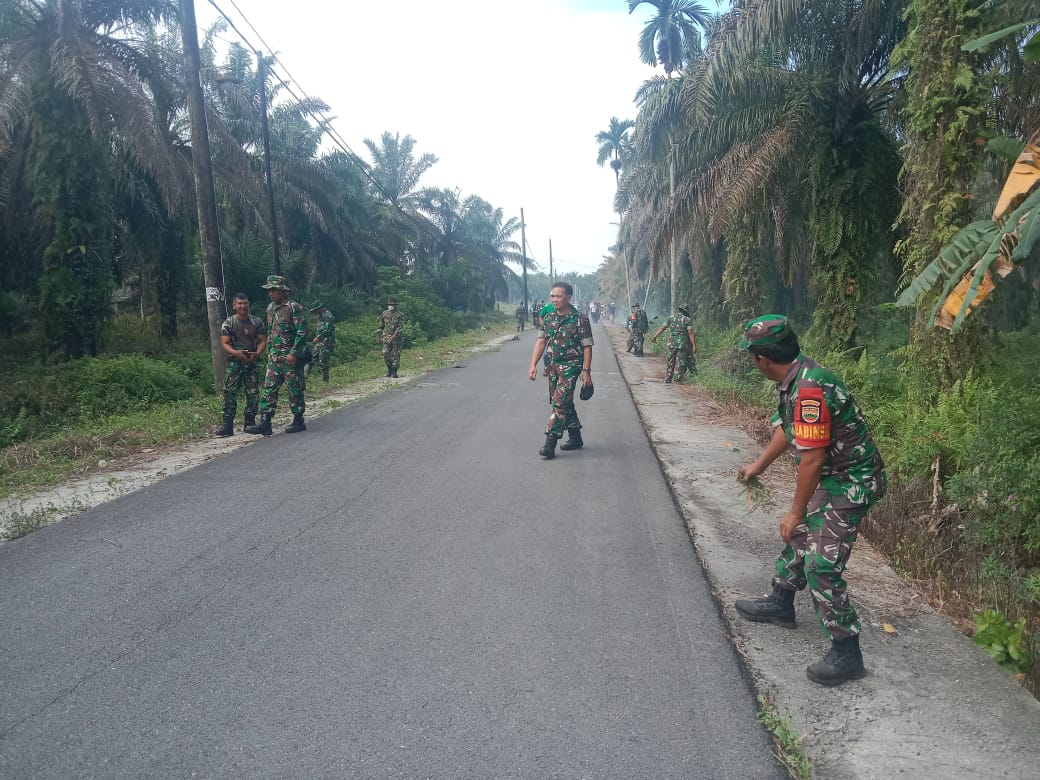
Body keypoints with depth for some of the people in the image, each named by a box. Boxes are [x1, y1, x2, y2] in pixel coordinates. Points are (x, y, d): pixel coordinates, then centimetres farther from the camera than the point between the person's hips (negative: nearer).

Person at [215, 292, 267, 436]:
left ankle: (250, 422, 15)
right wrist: (235, 352, -22)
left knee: (253, 393, 4)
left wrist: (257, 353, -12)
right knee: (230, 393, -7)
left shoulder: (257, 322, 9)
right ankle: (227, 424, -6)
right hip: (234, 362, -2)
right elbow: (224, 343, -3)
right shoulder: (228, 323, 2)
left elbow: (263, 340, 7)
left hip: (253, 362, 2)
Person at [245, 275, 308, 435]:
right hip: (274, 356, 7)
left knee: (294, 389, 1)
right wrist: (269, 352, 18)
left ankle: (298, 421, 12)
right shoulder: (270, 308, 14)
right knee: (269, 388, 2)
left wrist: (294, 353, -19)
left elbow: (302, 332, -15)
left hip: (291, 356, -7)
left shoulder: (294, 307, -10)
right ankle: (265, 423, 2)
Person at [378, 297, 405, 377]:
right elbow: (381, 325, 18)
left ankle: (394, 372, 6)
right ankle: (389, 369, 15)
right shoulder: (384, 314, 6)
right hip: (386, 337, 2)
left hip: (396, 337, -2)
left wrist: (393, 336, -20)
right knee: (386, 354, -5)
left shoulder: (399, 315, -4)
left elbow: (400, 327, -11)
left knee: (396, 354, -2)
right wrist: (379, 335, 17)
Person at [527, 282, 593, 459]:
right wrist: (533, 364, -3)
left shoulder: (580, 319, -10)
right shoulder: (548, 317, 6)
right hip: (553, 365, 6)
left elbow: (587, 347, -9)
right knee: (566, 404, 14)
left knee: (559, 403, -13)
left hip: (571, 366, -6)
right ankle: (575, 438, 29)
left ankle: (550, 444, -13)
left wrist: (586, 371, -14)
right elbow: (541, 341, 6)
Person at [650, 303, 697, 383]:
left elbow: (662, 328, 6)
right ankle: (677, 378, -3)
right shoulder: (687, 320, -3)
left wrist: (655, 337, 12)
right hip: (682, 344, -4)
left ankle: (668, 378, 14)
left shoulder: (671, 318, 7)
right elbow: (690, 333, -10)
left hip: (671, 343, 4)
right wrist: (694, 345, -11)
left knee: (671, 361, 12)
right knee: (680, 362, 2)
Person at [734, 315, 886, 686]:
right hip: (831, 476, 10)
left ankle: (846, 654, 5)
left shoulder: (810, 390, -31)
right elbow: (786, 428, 16)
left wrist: (796, 511, -16)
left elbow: (812, 459, -27)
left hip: (849, 483, -10)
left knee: (821, 566, -9)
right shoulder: (795, 378, 1)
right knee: (799, 537, 23)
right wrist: (757, 467, 27)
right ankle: (780, 604, 43)